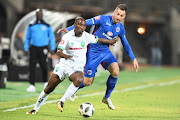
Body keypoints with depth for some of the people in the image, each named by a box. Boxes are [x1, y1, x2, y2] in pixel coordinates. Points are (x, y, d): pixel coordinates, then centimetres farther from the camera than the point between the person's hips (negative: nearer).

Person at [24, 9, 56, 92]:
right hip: (34, 48, 1)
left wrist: (52, 48, 0)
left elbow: (51, 37, 8)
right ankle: (32, 85, -11)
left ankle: (45, 82, 25)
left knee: (44, 66, -1)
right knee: (32, 66, -9)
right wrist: (26, 48, 7)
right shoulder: (31, 26, 8)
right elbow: (27, 37, 13)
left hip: (43, 48, -1)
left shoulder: (47, 26, 5)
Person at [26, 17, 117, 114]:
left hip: (77, 68, 0)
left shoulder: (87, 36, -3)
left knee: (79, 80, -36)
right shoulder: (67, 36, -10)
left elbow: (98, 40, 17)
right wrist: (65, 55, -41)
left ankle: (62, 102, -25)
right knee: (49, 88, 1)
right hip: (64, 65, 0)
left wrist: (110, 42, 29)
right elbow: (59, 51, -19)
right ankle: (35, 109, 20)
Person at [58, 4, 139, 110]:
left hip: (105, 51, 5)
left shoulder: (120, 28, 3)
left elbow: (125, 44, 17)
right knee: (88, 82, -4)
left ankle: (107, 98, -1)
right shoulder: (103, 19, -14)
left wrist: (134, 58, 15)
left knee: (115, 71, -22)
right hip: (93, 52, -4)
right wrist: (69, 29, -25)